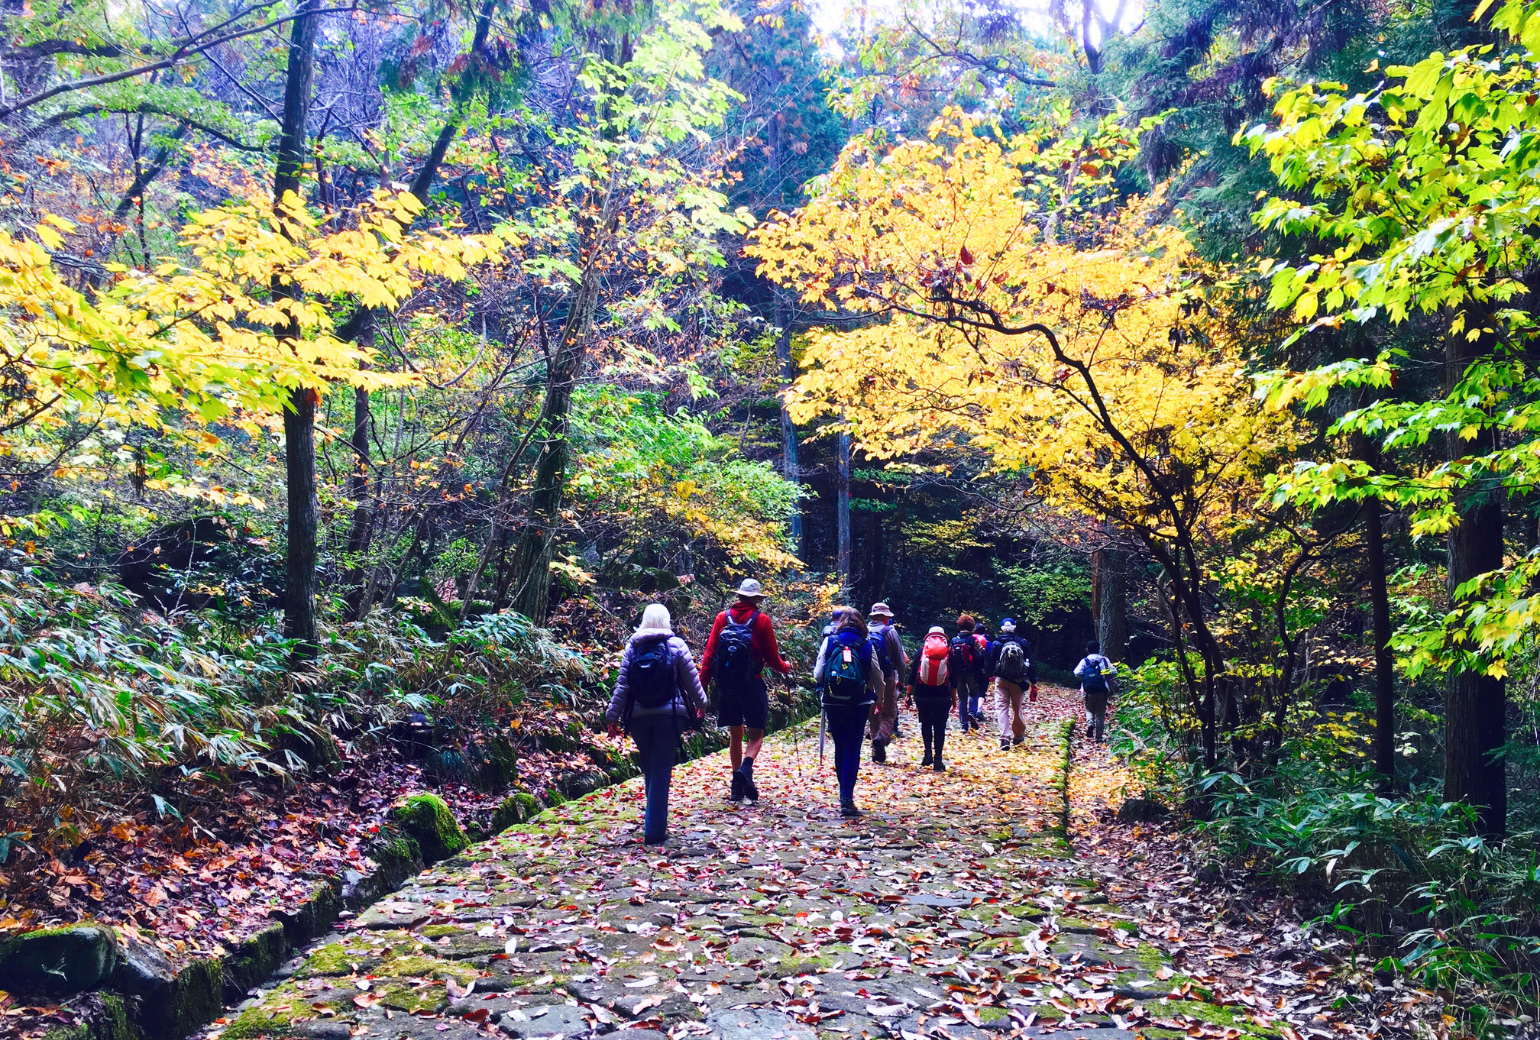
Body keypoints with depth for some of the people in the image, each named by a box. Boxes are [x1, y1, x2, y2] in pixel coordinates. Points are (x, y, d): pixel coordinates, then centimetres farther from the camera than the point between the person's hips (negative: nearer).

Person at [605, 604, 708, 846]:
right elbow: (691, 679, 3)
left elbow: (622, 685, 0)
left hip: (638, 717, 2)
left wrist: (613, 716, 4)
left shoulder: (631, 647, 2)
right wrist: (701, 705, 18)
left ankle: (654, 817, 31)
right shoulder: (676, 645, -3)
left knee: (649, 769, 17)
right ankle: (655, 829, -3)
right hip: (669, 716, -2)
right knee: (661, 771, 0)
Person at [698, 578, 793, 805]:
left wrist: (702, 683, 2)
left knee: (735, 734, 14)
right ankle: (746, 769, -22)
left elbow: (709, 652, 0)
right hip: (752, 684, -3)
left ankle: (737, 786, 15)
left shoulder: (723, 618, 4)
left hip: (726, 684, 3)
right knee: (756, 734, 6)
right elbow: (772, 657, 0)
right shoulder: (762, 620, -3)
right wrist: (785, 668, 20)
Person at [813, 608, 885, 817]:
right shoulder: (867, 644, -1)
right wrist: (877, 697, 24)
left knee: (840, 747, 16)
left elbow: (818, 676, -1)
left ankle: (844, 793, 27)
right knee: (853, 750, 0)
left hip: (833, 703, 1)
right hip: (859, 704, -1)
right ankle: (847, 797, -9)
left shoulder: (829, 642, -1)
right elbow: (878, 679, 5)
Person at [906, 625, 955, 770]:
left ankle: (928, 753, 5)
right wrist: (954, 698, 10)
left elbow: (912, 675, 1)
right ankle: (937, 759, 1)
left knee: (925, 724, 16)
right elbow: (954, 679, 3)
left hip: (922, 695, 0)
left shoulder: (921, 651, 3)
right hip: (943, 696, 0)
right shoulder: (949, 653, 3)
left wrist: (909, 695, 6)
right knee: (940, 727, 4)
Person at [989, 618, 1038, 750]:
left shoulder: (997, 643, -4)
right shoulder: (1023, 642, -1)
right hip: (1018, 680, 2)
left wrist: (991, 675, 23)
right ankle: (1018, 735, 32)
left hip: (1001, 679, -2)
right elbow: (1030, 663, -1)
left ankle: (1005, 738, -17)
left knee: (1001, 707, -3)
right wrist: (1033, 682, 3)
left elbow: (991, 661, 4)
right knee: (1018, 708, 16)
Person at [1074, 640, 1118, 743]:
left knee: (1089, 710, 18)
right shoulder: (1104, 660, 3)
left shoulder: (1084, 661, 0)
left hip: (1089, 691, -1)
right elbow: (1113, 673, -3)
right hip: (1102, 691, 1)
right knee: (1100, 713, 9)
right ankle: (1099, 736, 8)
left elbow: (1077, 674, -11)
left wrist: (1084, 679, 9)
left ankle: (1090, 723, -13)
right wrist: (1107, 678, 16)